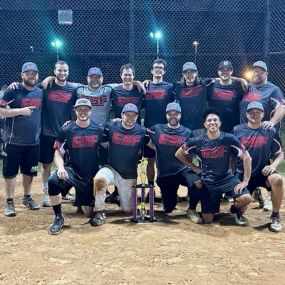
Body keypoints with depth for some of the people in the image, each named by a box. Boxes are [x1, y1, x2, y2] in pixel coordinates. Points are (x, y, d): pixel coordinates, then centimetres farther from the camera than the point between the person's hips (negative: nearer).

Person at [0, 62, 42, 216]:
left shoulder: (40, 93, 6)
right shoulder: (13, 91, -9)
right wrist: (21, 111, -23)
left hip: (33, 141, 4)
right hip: (14, 141, -4)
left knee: (29, 171, 15)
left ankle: (27, 197, 31)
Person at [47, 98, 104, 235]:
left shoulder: (98, 130, 0)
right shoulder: (66, 130, -4)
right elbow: (58, 151, -1)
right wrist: (60, 167, -20)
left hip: (92, 174, 2)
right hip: (72, 170, -1)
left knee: (89, 213, 2)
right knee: (53, 181, -35)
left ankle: (84, 202, 41)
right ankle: (58, 217, -16)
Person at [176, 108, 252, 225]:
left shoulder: (229, 139, -12)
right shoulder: (197, 141, -9)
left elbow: (247, 158, -10)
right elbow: (179, 154, 4)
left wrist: (245, 181, -15)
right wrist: (195, 168, 1)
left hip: (227, 178, -1)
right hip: (208, 182, 1)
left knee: (246, 198, -28)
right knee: (207, 220, 1)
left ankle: (236, 211, 9)